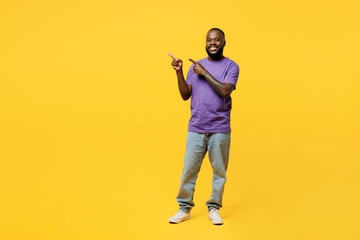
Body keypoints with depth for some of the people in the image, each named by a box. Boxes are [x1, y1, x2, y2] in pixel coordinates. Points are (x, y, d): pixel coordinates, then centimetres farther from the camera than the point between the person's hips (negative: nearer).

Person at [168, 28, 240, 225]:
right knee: (189, 169, 2)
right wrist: (179, 72, -4)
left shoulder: (231, 66, 2)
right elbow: (185, 95, 7)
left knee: (219, 171, 5)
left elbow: (225, 91, -14)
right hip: (196, 128, 2)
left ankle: (214, 208, 20)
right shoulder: (196, 66, 12)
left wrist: (204, 73, -10)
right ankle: (184, 208, 14)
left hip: (220, 129, -2)